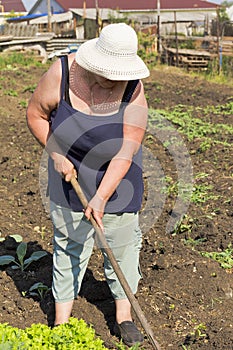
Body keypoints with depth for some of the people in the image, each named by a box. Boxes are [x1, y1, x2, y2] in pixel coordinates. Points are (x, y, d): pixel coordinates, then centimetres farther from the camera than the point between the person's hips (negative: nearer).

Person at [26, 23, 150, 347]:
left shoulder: (134, 89, -23)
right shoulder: (62, 73, -21)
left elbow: (126, 151, -27)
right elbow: (35, 114, -7)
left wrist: (101, 197, -33)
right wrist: (56, 155, -16)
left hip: (117, 180, 0)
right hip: (70, 176, 0)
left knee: (122, 243, 8)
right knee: (69, 245, 6)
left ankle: (124, 314, 27)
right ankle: (61, 320, 22)